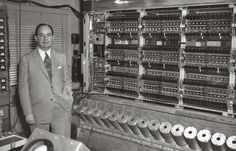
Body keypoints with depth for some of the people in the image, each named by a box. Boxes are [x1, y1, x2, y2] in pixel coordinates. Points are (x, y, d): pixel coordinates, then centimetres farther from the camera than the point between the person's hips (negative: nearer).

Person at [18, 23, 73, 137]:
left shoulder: (61, 57, 11)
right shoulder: (26, 60, 0)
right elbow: (23, 88, -1)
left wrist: (67, 90, -2)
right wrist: (28, 113, -5)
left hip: (62, 110, 2)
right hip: (38, 113, -2)